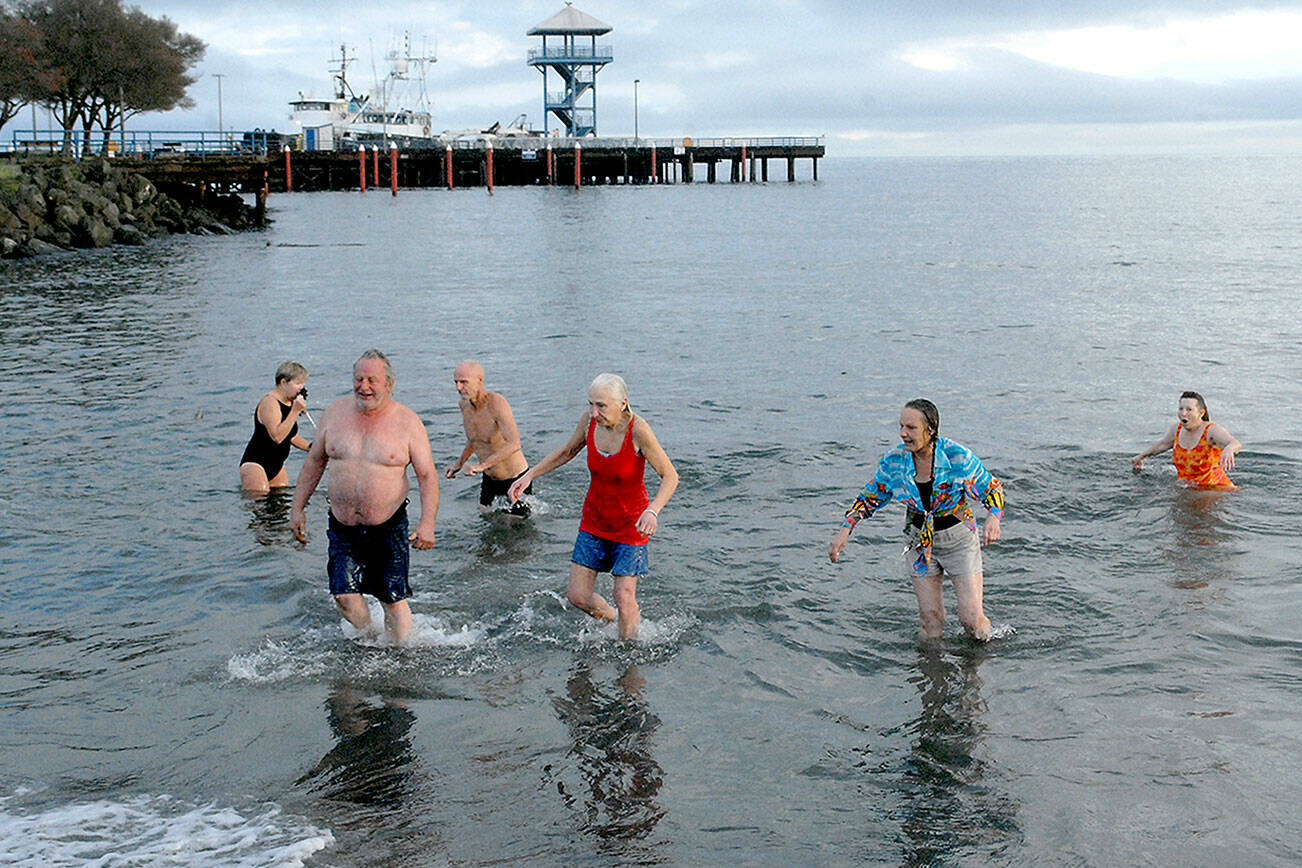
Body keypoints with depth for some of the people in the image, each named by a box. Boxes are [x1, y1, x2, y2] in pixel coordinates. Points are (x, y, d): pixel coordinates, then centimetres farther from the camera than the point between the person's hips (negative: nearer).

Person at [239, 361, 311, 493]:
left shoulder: (290, 402, 11)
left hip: (276, 466, 9)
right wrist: (295, 411, -27)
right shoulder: (269, 402, -16)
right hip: (255, 464, -9)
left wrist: (309, 447, 8)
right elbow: (277, 436, -28)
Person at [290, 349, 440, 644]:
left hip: (388, 528, -2)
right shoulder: (335, 413, 2)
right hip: (343, 528, 3)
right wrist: (297, 508, 11)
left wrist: (427, 523, -16)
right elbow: (314, 461, 13)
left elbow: (427, 475, -5)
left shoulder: (407, 422, -6)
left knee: (393, 600, 0)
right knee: (345, 595, -5)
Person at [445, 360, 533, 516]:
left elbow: (514, 444, -37)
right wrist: (459, 464, 11)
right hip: (489, 479, 7)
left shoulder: (497, 403, -27)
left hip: (515, 478, -7)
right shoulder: (464, 404, -3)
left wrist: (482, 465, -42)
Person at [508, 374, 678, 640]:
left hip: (630, 524, -4)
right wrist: (529, 475, 2)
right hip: (594, 520, 5)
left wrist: (652, 511, -39)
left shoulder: (638, 430, -26)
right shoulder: (590, 420, -12)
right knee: (578, 596, 4)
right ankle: (613, 621, 35)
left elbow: (670, 476, -22)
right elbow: (567, 451, 9)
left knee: (624, 600, -3)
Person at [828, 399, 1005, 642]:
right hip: (920, 540, 2)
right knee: (930, 617, 6)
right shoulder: (894, 462, -12)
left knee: (971, 618, -2)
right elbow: (870, 498, 2)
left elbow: (991, 489, -8)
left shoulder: (958, 457, -21)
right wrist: (846, 529, -11)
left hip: (959, 540, -2)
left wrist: (994, 518, -29)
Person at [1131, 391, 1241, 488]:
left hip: (1214, 487, -6)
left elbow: (1236, 444, -34)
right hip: (1186, 488, 6)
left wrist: (1229, 449, -59)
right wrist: (1141, 456, 35)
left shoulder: (1212, 430, -17)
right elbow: (1163, 444, 26)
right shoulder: (1177, 429, 3)